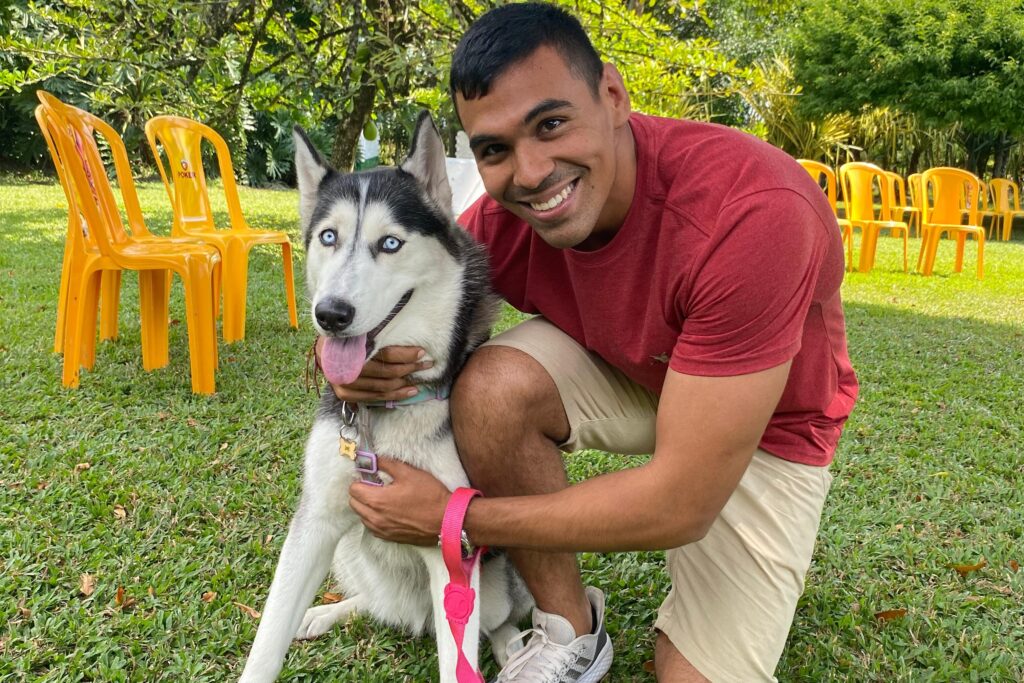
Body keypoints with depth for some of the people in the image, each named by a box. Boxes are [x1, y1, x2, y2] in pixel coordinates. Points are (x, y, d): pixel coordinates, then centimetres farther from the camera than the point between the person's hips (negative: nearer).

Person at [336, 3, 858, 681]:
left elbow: (682, 504, -34)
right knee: (490, 387, -26)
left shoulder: (752, 210, -37)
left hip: (766, 425, -3)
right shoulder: (502, 215, -21)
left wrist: (453, 518, -27)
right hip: (625, 376, 4)